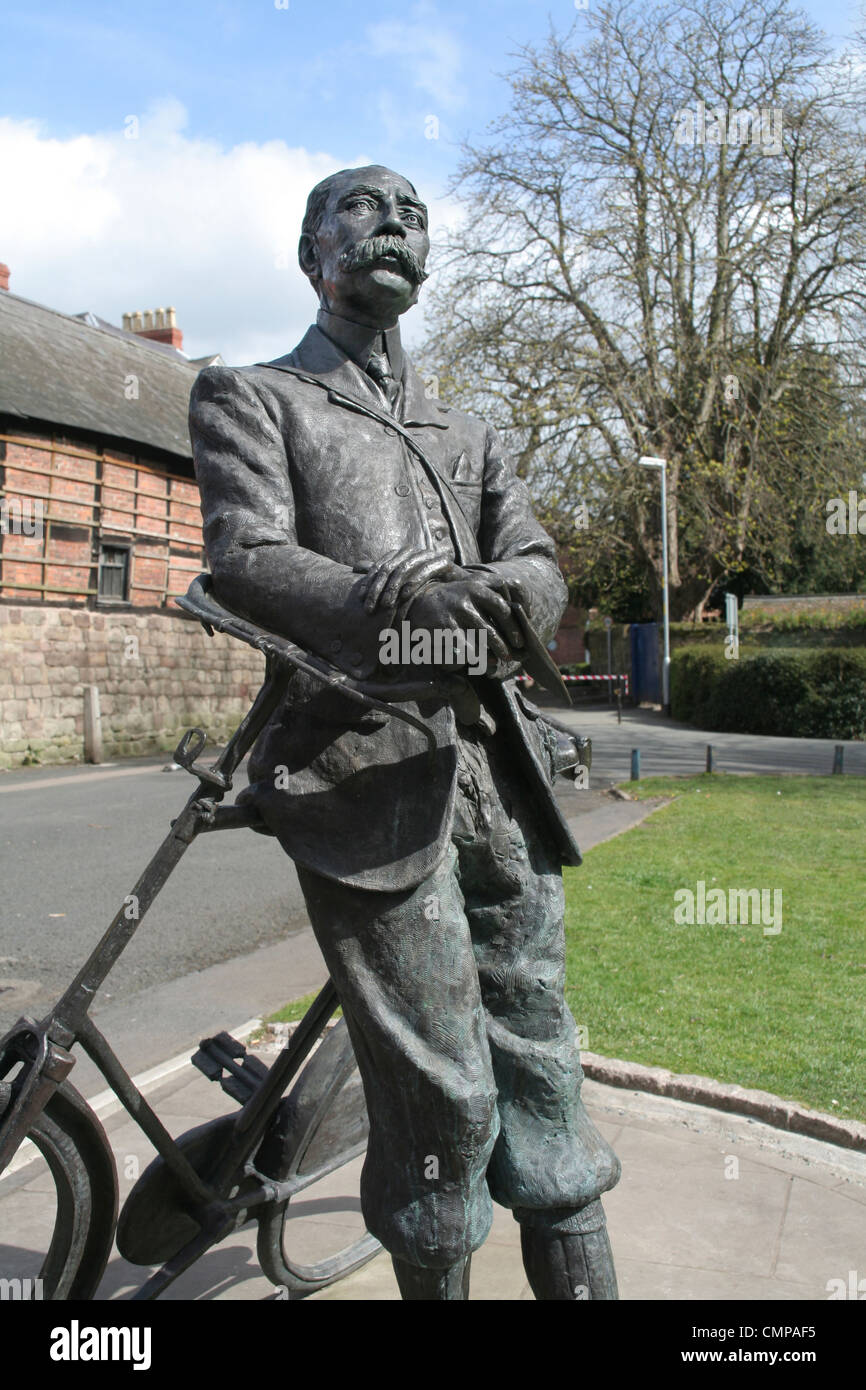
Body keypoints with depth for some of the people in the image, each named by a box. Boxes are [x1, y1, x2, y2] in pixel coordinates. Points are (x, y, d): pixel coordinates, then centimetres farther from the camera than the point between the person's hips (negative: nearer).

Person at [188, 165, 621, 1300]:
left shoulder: (469, 432, 27)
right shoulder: (249, 397, 12)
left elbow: (537, 564, 10)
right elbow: (248, 559, -6)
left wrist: (502, 596, -15)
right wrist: (396, 603, -25)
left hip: (499, 769, 5)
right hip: (367, 773, -5)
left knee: (542, 1070, 10)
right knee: (442, 1100, -3)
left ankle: (582, 1283, 26)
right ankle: (435, 1281, 19)